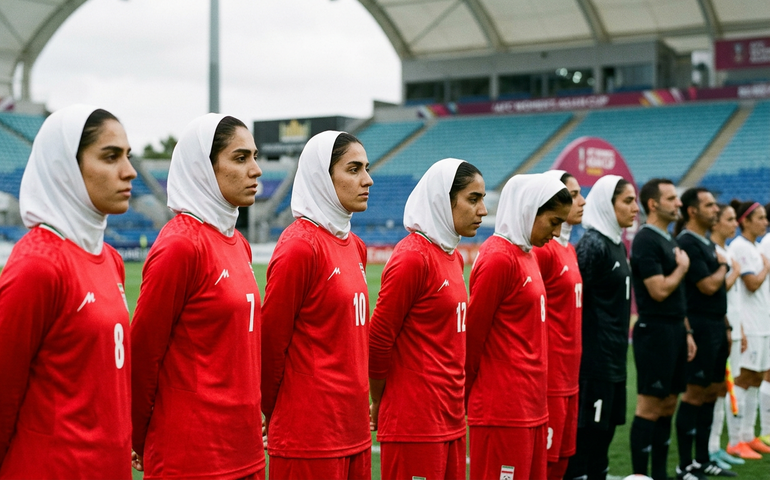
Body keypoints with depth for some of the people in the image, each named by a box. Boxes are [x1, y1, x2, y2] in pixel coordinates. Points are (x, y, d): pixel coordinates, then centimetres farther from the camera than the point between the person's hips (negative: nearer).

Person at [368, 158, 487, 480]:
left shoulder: (453, 257, 12)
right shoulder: (412, 257, -15)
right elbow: (379, 340, -12)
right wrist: (381, 405, 0)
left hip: (451, 421, 8)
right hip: (414, 425, -8)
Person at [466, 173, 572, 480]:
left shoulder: (527, 254, 13)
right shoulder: (499, 258, -15)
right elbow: (473, 336, -12)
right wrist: (473, 397, -1)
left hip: (532, 407, 9)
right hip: (503, 411, -9)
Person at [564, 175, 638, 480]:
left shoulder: (617, 244, 13)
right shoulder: (593, 244, -14)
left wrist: (619, 346, 16)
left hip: (614, 359, 9)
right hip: (594, 360, -9)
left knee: (605, 431, 13)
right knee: (587, 434, -4)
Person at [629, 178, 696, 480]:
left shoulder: (669, 240, 16)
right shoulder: (646, 241, -13)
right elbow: (659, 290, -21)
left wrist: (686, 332, 17)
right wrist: (682, 267, -6)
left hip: (674, 331, 9)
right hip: (655, 331, -9)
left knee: (668, 405, 12)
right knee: (649, 407, -5)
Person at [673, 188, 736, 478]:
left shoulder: (708, 244, 16)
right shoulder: (687, 244, -14)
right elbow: (708, 286, -20)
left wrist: (725, 327, 17)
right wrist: (723, 266, -2)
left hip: (716, 326, 9)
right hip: (700, 326, -9)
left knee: (712, 391, 12)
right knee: (695, 392, -4)